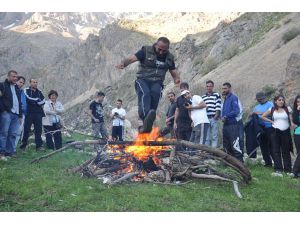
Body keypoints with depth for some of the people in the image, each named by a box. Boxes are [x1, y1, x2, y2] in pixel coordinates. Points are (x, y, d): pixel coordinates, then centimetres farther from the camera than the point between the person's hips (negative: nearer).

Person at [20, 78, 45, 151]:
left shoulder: (39, 92, 16)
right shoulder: (26, 91, 3)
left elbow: (43, 101, 4)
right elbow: (28, 99, -14)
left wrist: (33, 101, -8)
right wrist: (37, 100, -5)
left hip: (38, 113, 4)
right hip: (29, 113, -4)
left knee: (38, 130, 0)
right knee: (26, 129, -1)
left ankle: (39, 145, 3)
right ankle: (24, 145, 9)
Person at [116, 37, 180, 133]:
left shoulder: (169, 58, 14)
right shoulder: (146, 51, 2)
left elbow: (174, 72, 19)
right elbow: (132, 58, -8)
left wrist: (177, 79, -6)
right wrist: (123, 63, -30)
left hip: (156, 83, 2)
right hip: (142, 80, -2)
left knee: (155, 94, -32)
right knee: (145, 94, -34)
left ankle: (146, 125, -37)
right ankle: (146, 117, -58)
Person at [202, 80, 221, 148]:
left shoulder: (216, 95, 5)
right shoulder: (203, 97, 19)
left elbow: (218, 107, -3)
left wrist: (216, 116, -11)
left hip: (214, 118, -4)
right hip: (206, 119, 4)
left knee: (214, 136, -4)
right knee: (206, 136, 5)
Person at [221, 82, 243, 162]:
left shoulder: (233, 98, -9)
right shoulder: (225, 99, 17)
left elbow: (236, 111, -19)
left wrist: (226, 116, -14)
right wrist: (222, 117, 2)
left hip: (233, 125, -9)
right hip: (226, 125, 9)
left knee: (235, 145, -11)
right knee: (226, 145, 13)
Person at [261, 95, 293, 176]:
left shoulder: (287, 109, 1)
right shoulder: (272, 109, 4)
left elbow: (292, 120, 0)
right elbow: (263, 116, 10)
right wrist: (271, 121, 1)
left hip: (286, 132, 0)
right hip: (275, 132, 1)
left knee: (286, 151, 7)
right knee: (276, 151, -3)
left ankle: (288, 169, 15)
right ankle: (278, 169, -2)